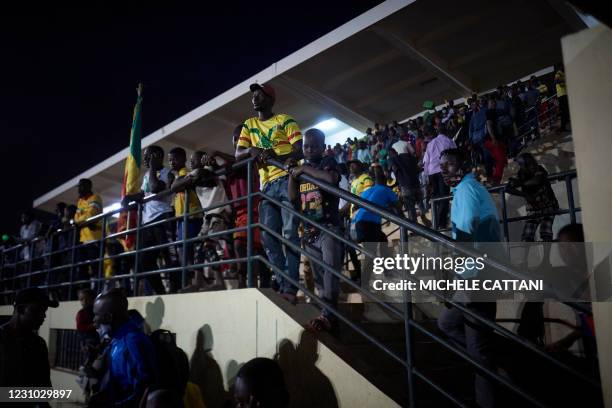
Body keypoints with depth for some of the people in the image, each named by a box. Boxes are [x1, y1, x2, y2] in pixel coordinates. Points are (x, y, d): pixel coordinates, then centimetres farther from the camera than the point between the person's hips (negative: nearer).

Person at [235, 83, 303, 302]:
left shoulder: (285, 120, 5)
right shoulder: (249, 125, 19)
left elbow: (299, 151, -6)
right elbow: (237, 154, 11)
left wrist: (276, 157, -25)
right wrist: (251, 150, -12)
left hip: (287, 180, -5)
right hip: (266, 184, 5)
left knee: (290, 233, -10)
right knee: (268, 236, 0)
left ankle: (290, 287, -11)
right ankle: (282, 284, 5)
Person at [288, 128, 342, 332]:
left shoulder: (328, 161, -1)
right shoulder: (301, 168, 14)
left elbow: (332, 179, -25)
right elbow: (293, 198, 9)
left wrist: (304, 169, -16)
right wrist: (291, 174, -2)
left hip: (329, 227, -6)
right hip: (309, 230, 6)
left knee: (330, 269, -18)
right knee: (319, 276, 9)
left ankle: (328, 314, -24)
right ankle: (328, 311, 17)